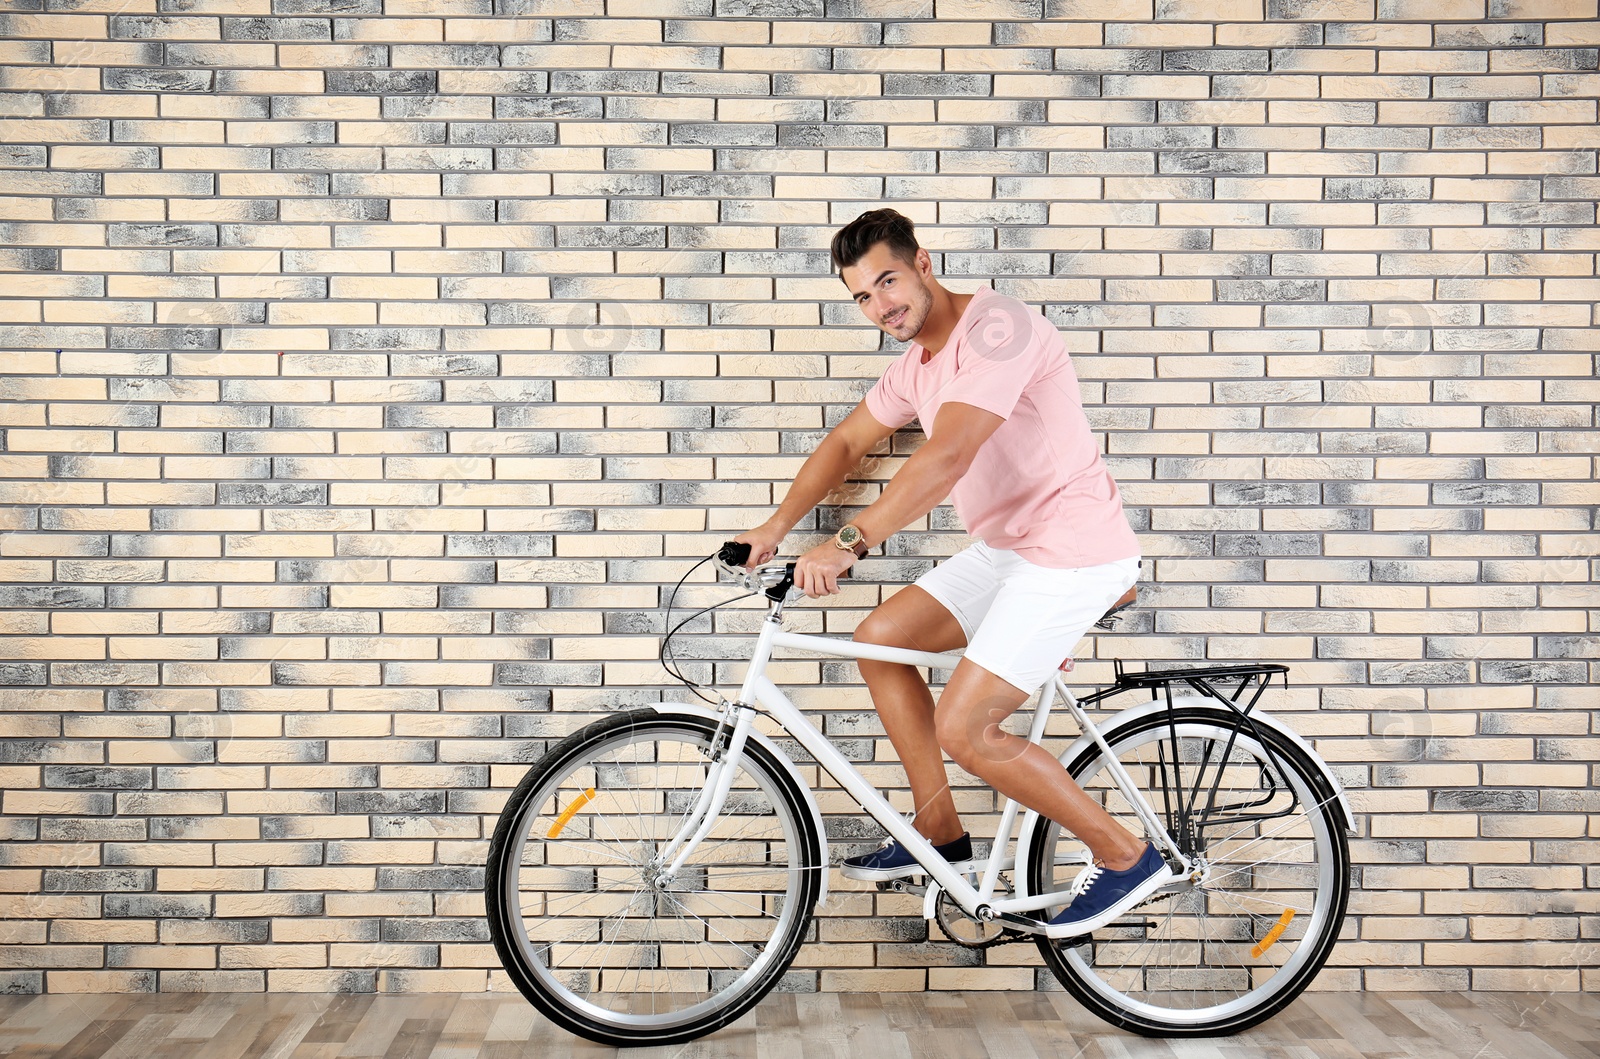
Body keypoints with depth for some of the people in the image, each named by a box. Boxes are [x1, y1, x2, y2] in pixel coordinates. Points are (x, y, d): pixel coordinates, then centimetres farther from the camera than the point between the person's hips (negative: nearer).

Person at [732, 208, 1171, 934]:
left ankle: (1126, 855, 4)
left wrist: (849, 543, -33)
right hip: (1005, 548, 10)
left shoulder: (995, 328, -19)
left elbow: (947, 457, -30)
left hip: (1072, 552, -10)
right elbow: (847, 442, 20)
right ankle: (939, 833, 18)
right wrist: (777, 527, 8)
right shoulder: (917, 364, 11)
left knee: (963, 730, -12)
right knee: (880, 637, 8)